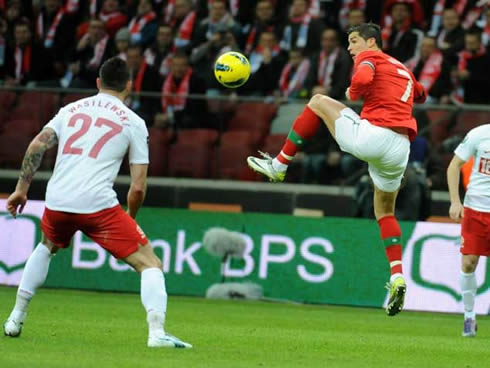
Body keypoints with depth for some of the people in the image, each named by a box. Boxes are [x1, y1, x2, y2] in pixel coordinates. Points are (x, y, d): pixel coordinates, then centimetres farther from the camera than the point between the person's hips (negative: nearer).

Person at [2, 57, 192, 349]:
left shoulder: (71, 110, 17)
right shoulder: (134, 123, 6)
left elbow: (37, 146, 5)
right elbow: (138, 187, 3)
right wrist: (130, 216, 20)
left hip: (57, 203, 5)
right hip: (98, 204, -5)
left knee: (47, 247, 37)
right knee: (150, 264, 1)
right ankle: (157, 332, -19)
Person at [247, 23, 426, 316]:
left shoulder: (369, 57, 5)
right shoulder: (402, 69, 28)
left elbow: (362, 80, -19)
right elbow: (420, 94, 48)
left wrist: (352, 93, 2)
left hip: (373, 135, -7)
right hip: (401, 148, 7)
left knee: (319, 101, 11)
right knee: (385, 212, 23)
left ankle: (279, 165, 13)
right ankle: (397, 278, 7)